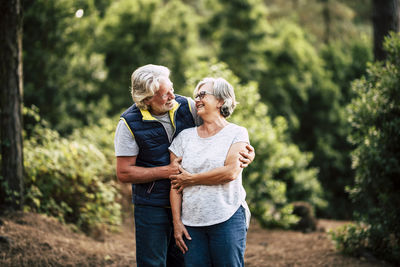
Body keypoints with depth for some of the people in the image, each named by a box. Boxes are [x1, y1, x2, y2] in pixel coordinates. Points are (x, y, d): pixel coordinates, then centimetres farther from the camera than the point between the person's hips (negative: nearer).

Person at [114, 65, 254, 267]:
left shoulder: (187, 107, -3)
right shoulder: (130, 123, -13)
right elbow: (124, 173, -11)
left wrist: (247, 151, -14)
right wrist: (167, 171, -17)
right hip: (151, 206, -4)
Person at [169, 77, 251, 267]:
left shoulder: (237, 134, 3)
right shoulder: (184, 137, 11)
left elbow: (231, 172, -12)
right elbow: (175, 184, 8)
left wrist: (192, 179, -6)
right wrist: (177, 222, 1)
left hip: (228, 218, -3)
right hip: (191, 222, 3)